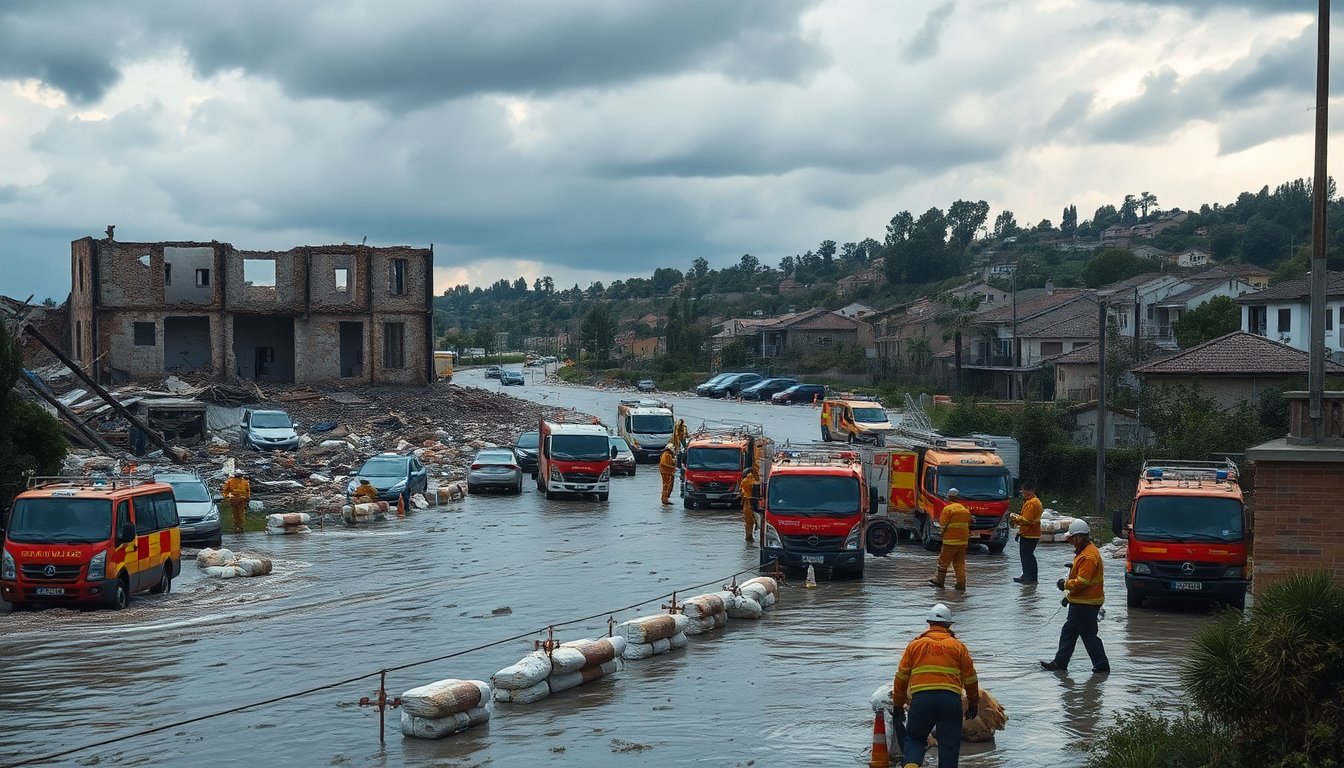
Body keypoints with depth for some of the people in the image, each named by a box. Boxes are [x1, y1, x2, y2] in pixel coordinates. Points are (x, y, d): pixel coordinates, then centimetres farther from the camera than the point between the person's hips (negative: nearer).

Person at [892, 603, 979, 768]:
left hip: (921, 700, 0)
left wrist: (898, 705, 23)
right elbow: (970, 678, 16)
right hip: (950, 699, 0)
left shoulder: (915, 645, 13)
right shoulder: (958, 647, 12)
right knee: (949, 744, 7)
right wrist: (973, 703, 29)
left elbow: (901, 677, 14)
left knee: (914, 738, 13)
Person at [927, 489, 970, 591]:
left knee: (943, 561, 5)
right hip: (963, 541, 6)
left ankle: (940, 580, 12)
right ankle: (961, 583, 4)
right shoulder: (965, 510, 13)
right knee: (960, 563, 9)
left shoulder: (948, 509, -10)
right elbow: (968, 525, 16)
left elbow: (943, 525, -11)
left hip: (951, 541, -6)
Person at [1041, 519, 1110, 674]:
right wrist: (1069, 595, 20)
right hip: (1080, 602, 11)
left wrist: (1065, 584, -11)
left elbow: (1082, 582, -26)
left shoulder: (1088, 557, -23)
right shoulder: (1085, 551, 12)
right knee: (1068, 632, 16)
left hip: (1086, 604, -11)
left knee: (1088, 635, -3)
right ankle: (1060, 662, 23)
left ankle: (1101, 666, 5)